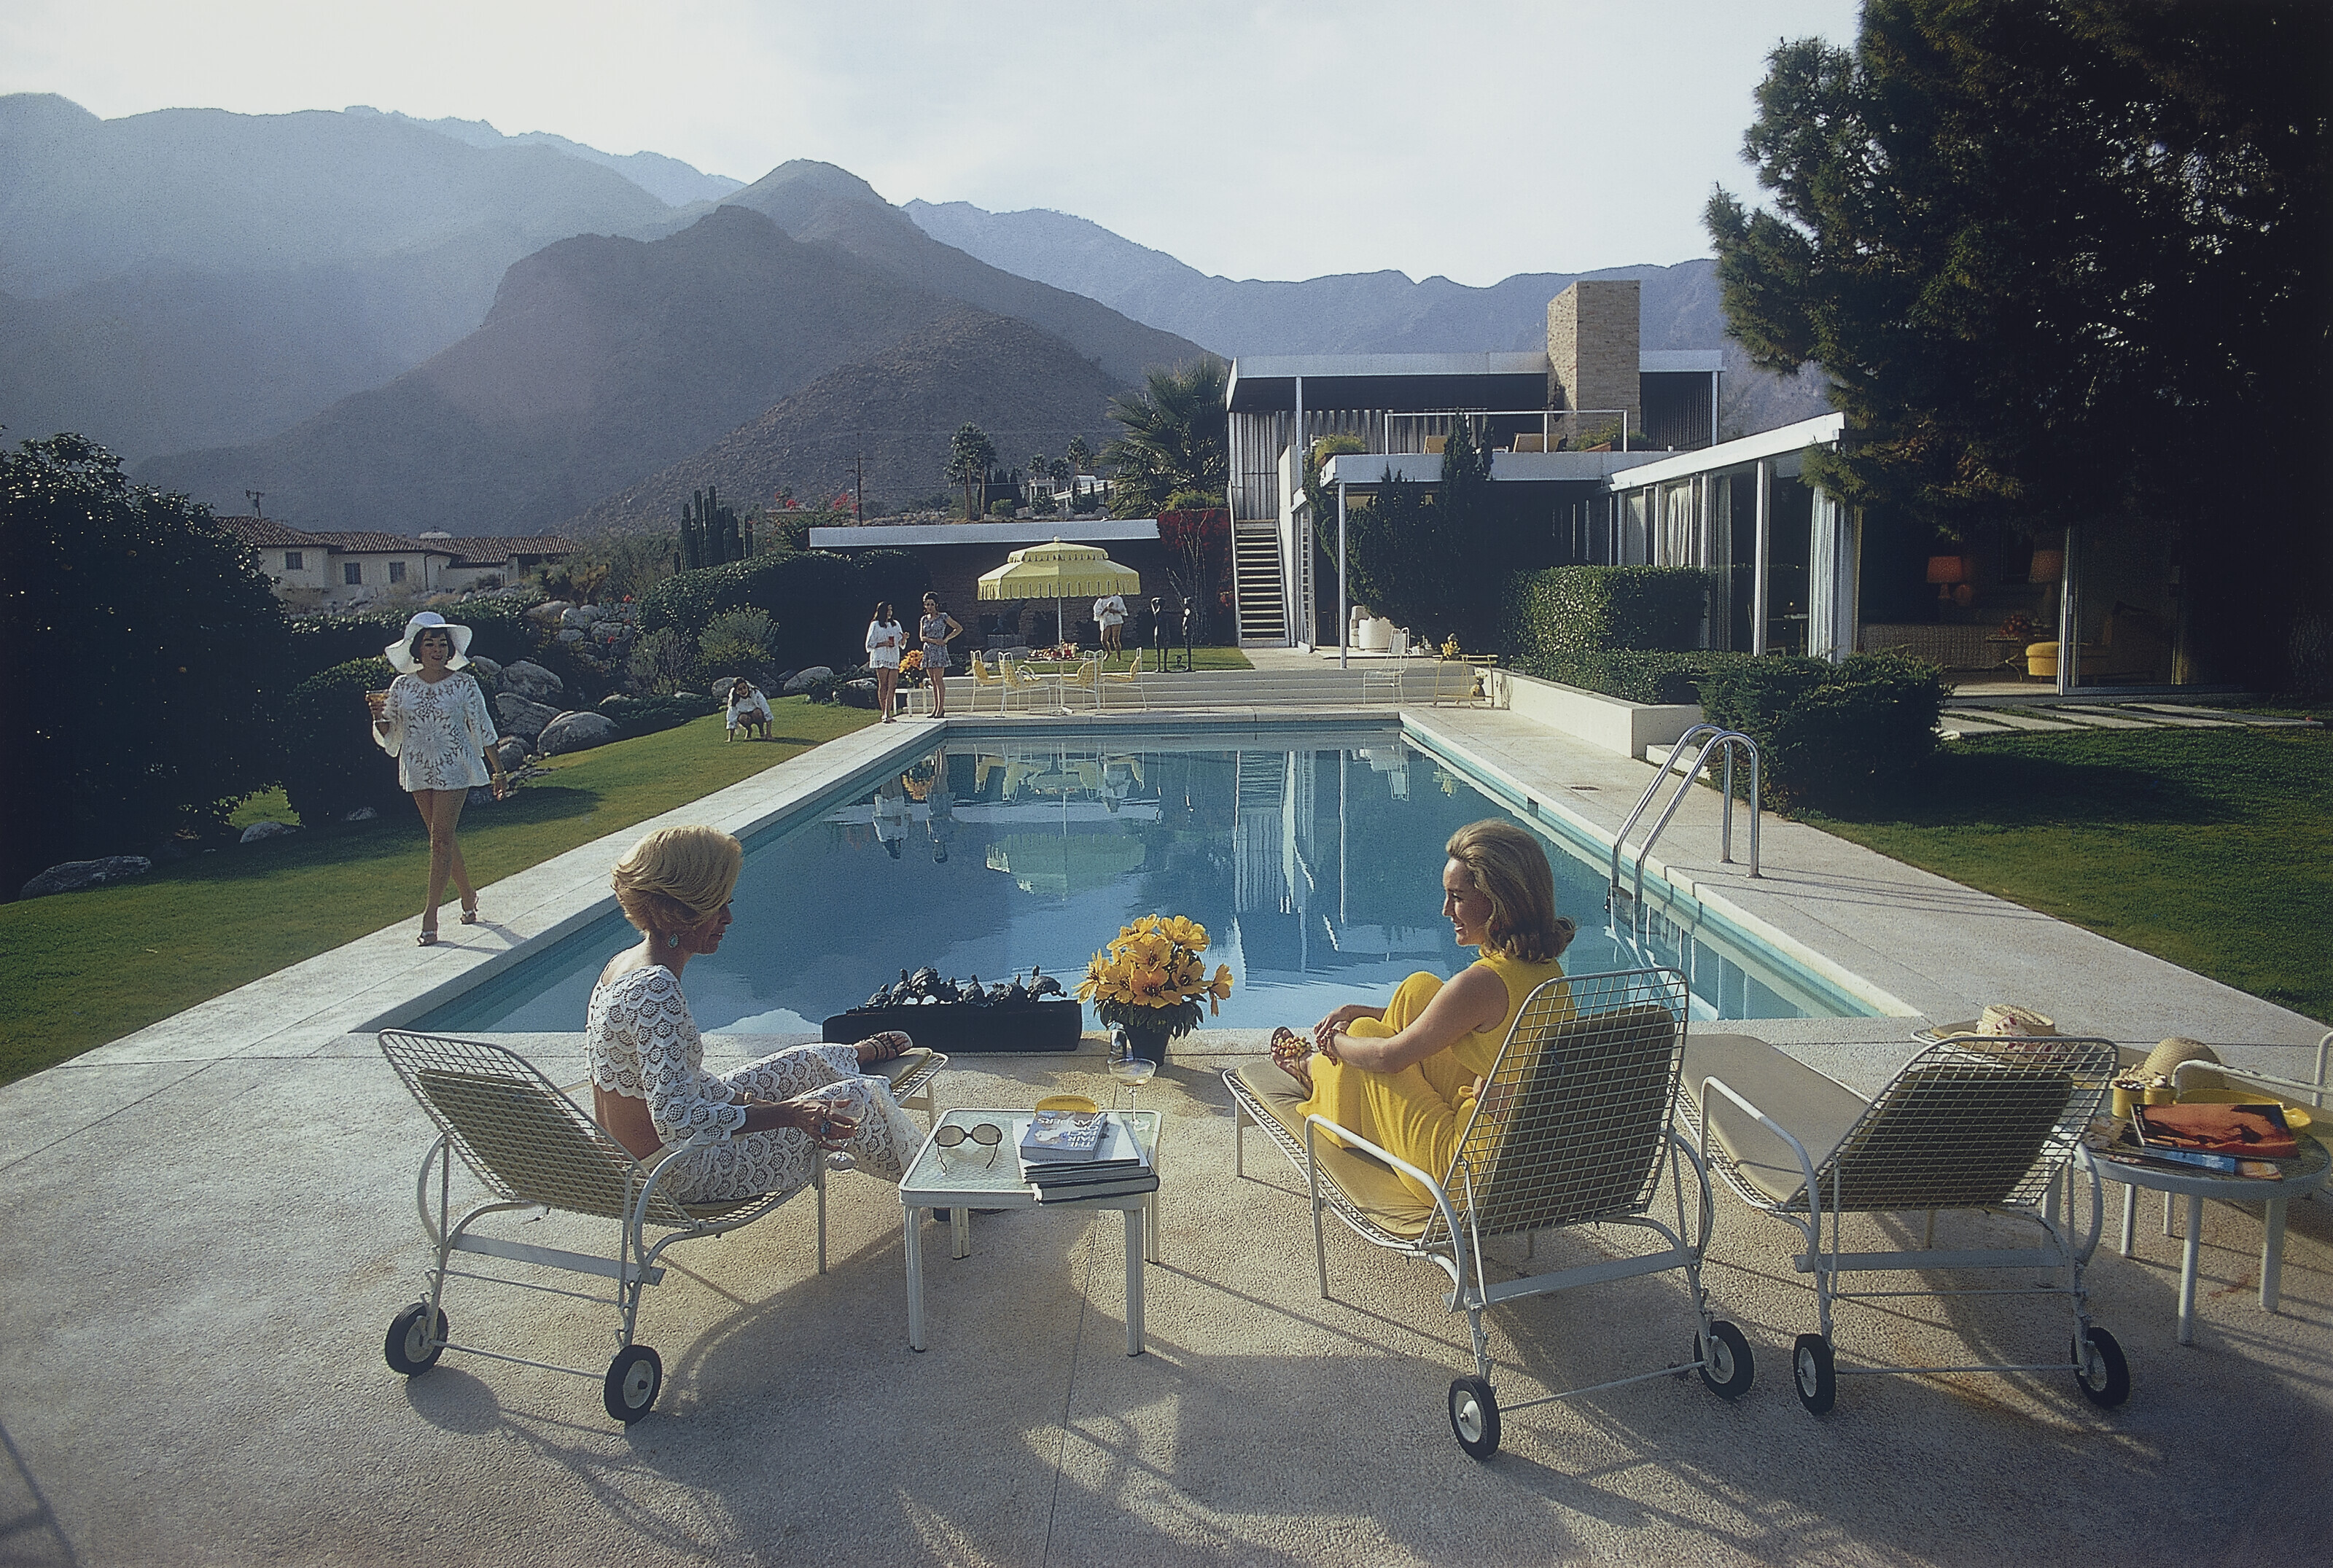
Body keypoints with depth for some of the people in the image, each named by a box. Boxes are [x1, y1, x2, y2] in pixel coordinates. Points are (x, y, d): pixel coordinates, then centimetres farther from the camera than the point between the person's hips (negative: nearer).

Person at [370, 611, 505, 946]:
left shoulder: (464, 684, -4)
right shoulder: (402, 686, 3)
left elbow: (483, 729, 0)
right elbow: (388, 735, 7)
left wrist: (498, 769, 0)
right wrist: (379, 716, -15)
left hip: (454, 769, -4)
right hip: (418, 770, 4)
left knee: (441, 839, -8)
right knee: (442, 837, 12)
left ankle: (431, 915, -6)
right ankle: (468, 896, 31)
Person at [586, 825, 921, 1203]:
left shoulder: (621, 966, 1)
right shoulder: (656, 991, -31)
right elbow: (678, 1123, -35)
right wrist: (787, 1113, -35)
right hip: (681, 1175, -9)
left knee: (808, 1062, 22)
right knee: (856, 1096, 3)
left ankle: (871, 1052, 57)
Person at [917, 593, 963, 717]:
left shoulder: (943, 617, 0)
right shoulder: (924, 619, 13)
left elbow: (959, 629, 1)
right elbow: (921, 637, 7)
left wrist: (946, 639, -6)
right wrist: (933, 640, -11)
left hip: (939, 651, -5)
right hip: (928, 650, 5)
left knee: (938, 679, -10)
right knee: (933, 680, 5)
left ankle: (941, 708, -10)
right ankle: (936, 707, 7)